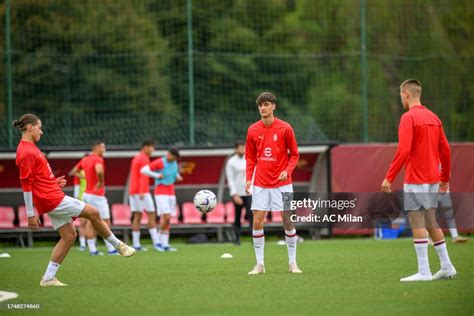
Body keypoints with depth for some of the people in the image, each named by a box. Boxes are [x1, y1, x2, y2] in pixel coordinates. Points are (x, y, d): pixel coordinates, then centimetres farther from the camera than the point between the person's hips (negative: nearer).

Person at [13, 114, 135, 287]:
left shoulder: (29, 148, 15)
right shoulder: (26, 152, -16)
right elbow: (26, 185, -18)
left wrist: (54, 182, 9)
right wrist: (31, 214, -19)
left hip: (52, 198, 11)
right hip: (52, 199, -11)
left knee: (69, 236, 11)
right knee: (93, 212, -2)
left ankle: (48, 278, 9)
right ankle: (119, 245, 15)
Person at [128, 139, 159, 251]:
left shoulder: (136, 158, 19)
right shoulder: (144, 159, -10)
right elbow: (144, 176, -20)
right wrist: (142, 192, -28)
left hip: (133, 192, 9)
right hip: (142, 191, -9)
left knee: (137, 217, 5)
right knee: (151, 215, -5)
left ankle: (136, 244, -1)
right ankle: (156, 242, -9)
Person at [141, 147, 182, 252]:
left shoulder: (174, 163, 9)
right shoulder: (159, 162, -13)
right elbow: (144, 170, -17)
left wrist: (178, 177, 4)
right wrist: (157, 176, -19)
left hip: (171, 193, 7)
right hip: (160, 193, -7)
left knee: (168, 220, 4)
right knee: (166, 217, -17)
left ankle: (165, 244, 5)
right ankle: (158, 242, -4)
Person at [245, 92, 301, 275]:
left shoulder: (285, 129, -5)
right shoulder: (253, 130, 2)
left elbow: (294, 154, 2)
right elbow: (250, 157, 11)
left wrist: (287, 171, -14)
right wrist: (248, 178, 0)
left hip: (281, 183, -2)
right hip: (260, 184, 2)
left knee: (288, 221, -1)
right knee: (257, 222, -4)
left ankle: (293, 263, 11)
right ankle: (260, 264, 3)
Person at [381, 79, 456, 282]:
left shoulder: (409, 117, -11)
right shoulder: (433, 117, 12)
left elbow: (403, 150, -20)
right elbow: (445, 149, 14)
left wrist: (389, 177, -17)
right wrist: (445, 179, 23)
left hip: (415, 179, -8)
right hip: (433, 179, 8)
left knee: (417, 222, -6)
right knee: (431, 222, 14)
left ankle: (424, 271, -8)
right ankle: (447, 267, 15)